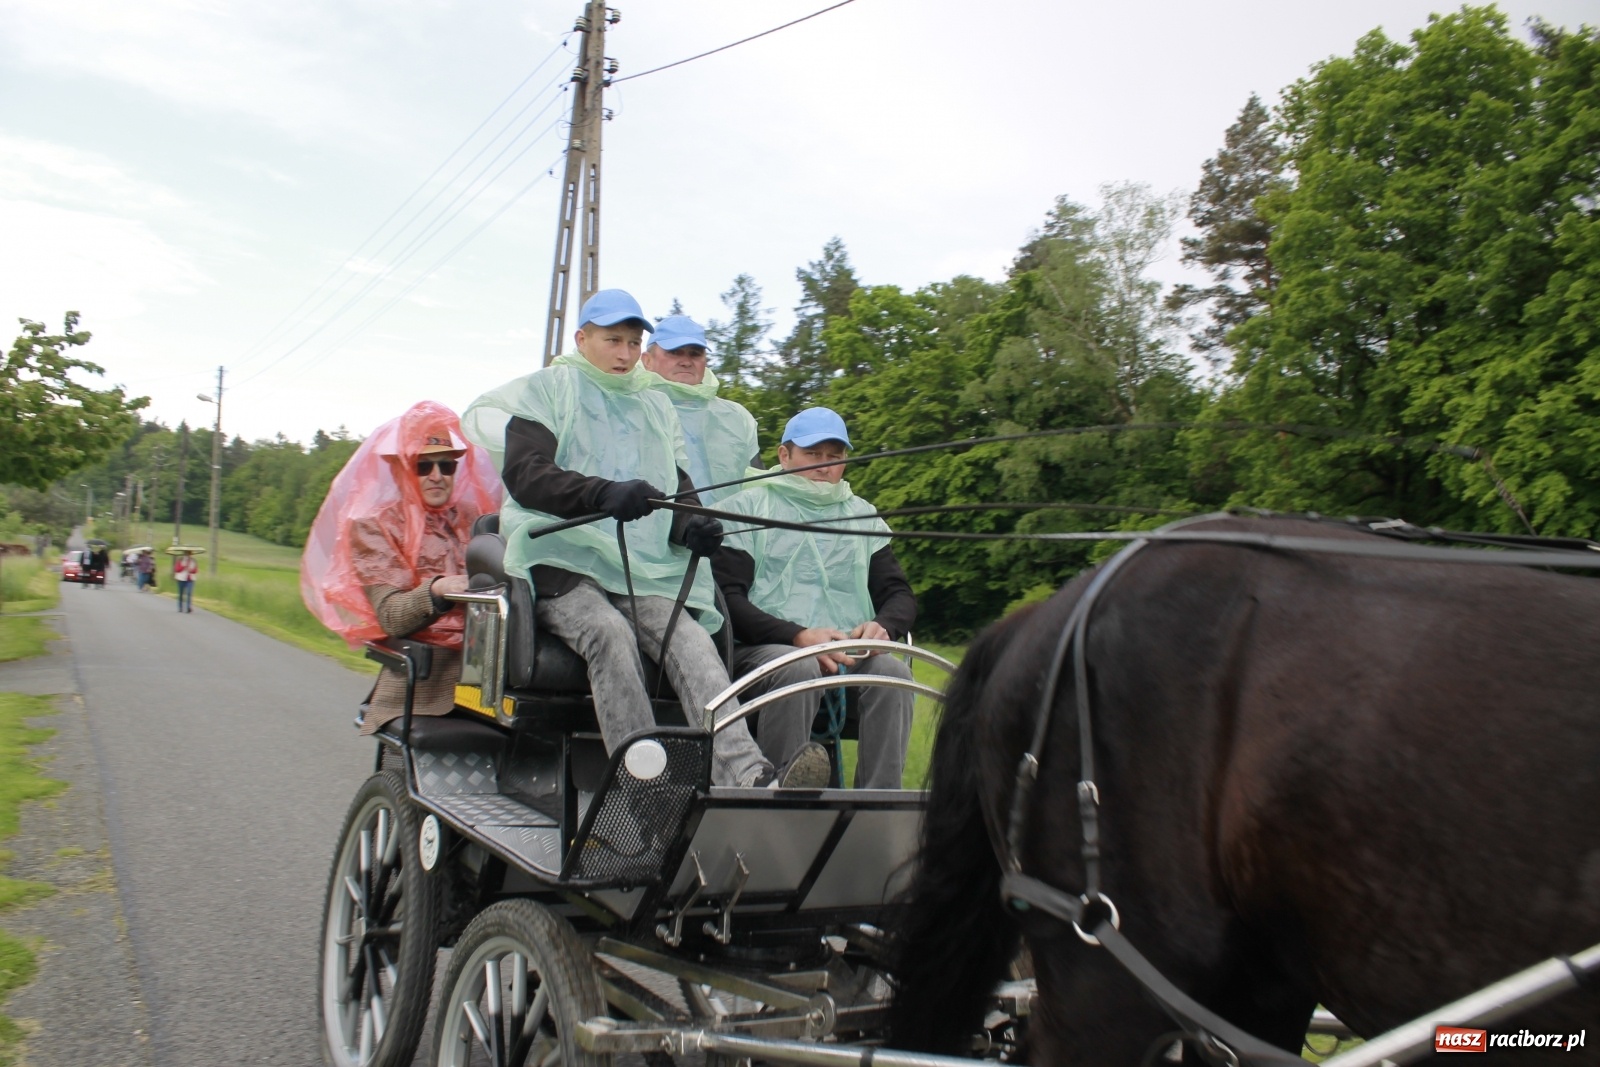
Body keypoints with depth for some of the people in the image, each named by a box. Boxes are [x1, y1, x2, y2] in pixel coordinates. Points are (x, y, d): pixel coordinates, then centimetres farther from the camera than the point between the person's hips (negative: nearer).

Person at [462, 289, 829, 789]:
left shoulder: (656, 406, 27)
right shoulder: (546, 389, 12)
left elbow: (677, 487, 17)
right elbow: (523, 474, -6)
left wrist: (690, 525, -10)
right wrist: (603, 494, -26)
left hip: (643, 569, 3)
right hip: (561, 559, -3)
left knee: (690, 640, -26)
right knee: (609, 632, -34)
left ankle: (749, 777, -45)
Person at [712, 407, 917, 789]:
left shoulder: (864, 516, 23)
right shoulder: (745, 507, 10)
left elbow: (900, 594, 17)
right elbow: (728, 598, -2)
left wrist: (882, 625, -9)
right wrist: (799, 636, -18)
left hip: (849, 656, 3)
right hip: (765, 648, -3)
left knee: (892, 671, -27)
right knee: (800, 668, -35)